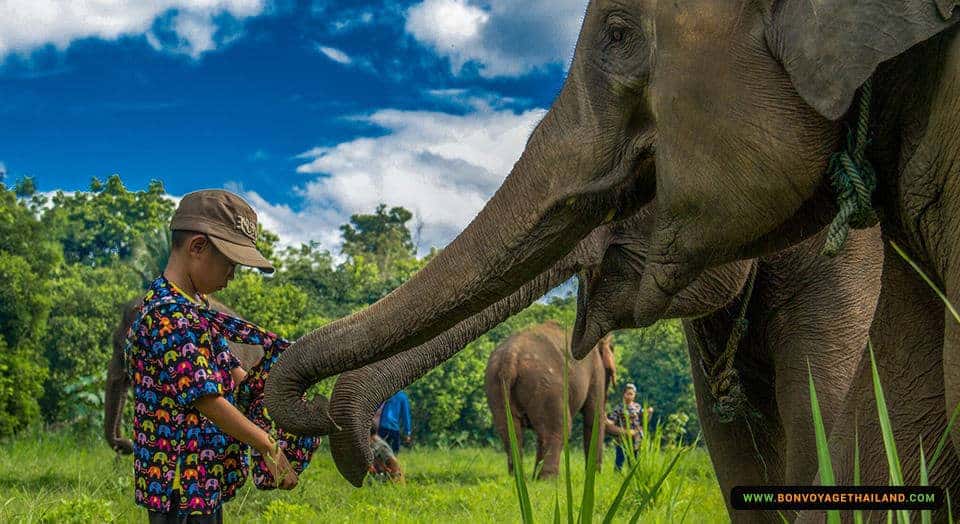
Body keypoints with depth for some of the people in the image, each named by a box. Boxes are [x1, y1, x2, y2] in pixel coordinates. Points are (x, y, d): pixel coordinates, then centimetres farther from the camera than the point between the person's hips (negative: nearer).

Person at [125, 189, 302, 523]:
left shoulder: (193, 308, 13)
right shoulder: (168, 315, -19)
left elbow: (233, 374, 19)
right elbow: (208, 399, -22)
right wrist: (269, 446, -15)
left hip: (204, 485, 10)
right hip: (182, 492, -10)